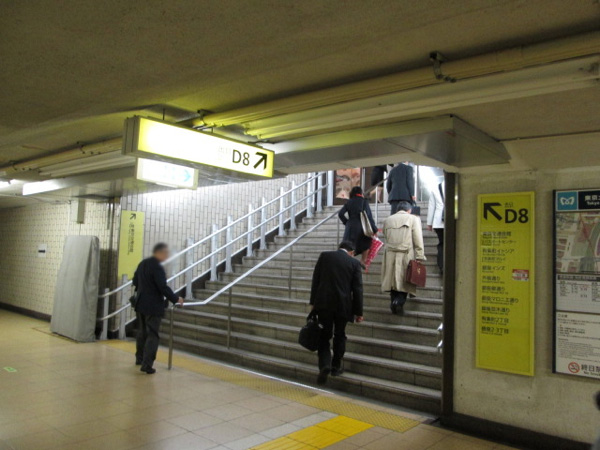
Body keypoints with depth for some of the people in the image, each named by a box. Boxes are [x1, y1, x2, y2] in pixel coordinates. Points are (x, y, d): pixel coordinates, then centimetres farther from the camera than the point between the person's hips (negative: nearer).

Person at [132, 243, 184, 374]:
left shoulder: (142, 263, 7)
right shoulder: (157, 267, -20)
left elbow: (135, 281, 18)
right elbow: (163, 287, -22)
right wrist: (176, 299, -11)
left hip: (141, 304, 9)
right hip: (153, 306, -9)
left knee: (142, 332, 21)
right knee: (152, 335, -3)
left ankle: (139, 358, 34)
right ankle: (147, 364, -6)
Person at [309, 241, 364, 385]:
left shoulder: (324, 256, 3)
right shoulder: (354, 263, 0)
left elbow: (315, 280, 3)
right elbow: (357, 289, -1)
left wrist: (313, 302, 9)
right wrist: (358, 312, 5)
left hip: (323, 303, 0)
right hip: (343, 305, 0)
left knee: (324, 335, 10)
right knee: (339, 336, 17)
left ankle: (325, 365, -7)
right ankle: (336, 367, 25)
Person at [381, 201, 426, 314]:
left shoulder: (387, 220, 12)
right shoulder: (413, 219, 2)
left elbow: (386, 237, 12)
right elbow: (418, 241, -4)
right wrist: (420, 258, -5)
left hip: (390, 255, 3)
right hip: (406, 256, -3)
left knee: (393, 280, 10)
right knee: (405, 282, 2)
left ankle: (394, 300, 9)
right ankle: (399, 300, -17)